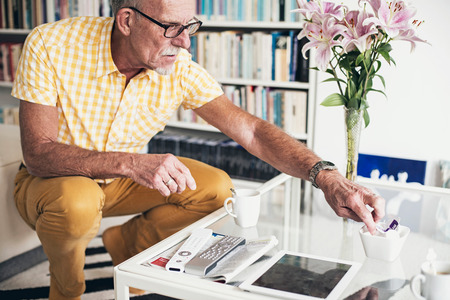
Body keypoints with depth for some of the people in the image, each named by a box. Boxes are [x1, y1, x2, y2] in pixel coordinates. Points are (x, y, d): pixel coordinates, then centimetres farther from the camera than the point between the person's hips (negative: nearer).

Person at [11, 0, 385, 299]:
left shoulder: (180, 71, -19)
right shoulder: (50, 46, -27)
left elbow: (251, 130, -22)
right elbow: (38, 153, -31)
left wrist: (327, 177, -37)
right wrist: (132, 163, -46)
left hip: (119, 181, 3)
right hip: (52, 180, -3)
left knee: (215, 187, -15)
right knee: (77, 204, -38)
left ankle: (127, 242, 12)